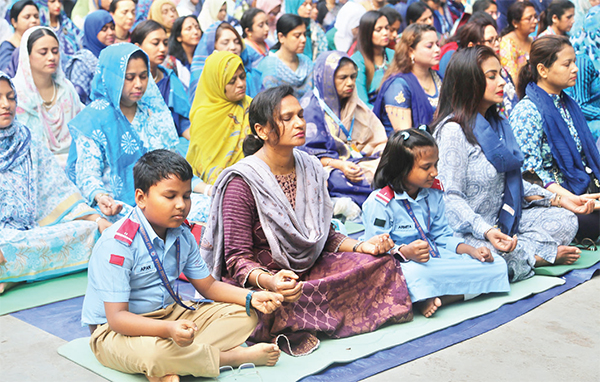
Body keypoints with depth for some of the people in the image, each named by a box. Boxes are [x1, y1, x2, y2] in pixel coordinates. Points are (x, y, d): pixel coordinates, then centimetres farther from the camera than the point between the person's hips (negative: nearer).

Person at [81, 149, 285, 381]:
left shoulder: (182, 236, 2)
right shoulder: (118, 244, -24)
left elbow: (207, 285, 12)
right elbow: (117, 317, -28)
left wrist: (251, 298, -7)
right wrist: (169, 329, -45)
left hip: (167, 314, 8)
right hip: (113, 331, -8)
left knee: (244, 315, -3)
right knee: (152, 352, -43)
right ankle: (234, 356, -17)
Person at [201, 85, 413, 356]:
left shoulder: (311, 169, 7)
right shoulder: (242, 183, -13)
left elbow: (325, 236, 15)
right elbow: (237, 258, -16)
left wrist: (361, 246, -5)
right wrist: (268, 281, -38)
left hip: (308, 271, 7)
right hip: (259, 277, -7)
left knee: (382, 262, -14)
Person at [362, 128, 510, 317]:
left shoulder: (434, 194, 10)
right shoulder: (379, 202, -12)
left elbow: (443, 236, 15)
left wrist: (471, 251, -2)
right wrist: (406, 252, -35)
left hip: (437, 259, 8)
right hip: (402, 265, -8)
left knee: (497, 265, -7)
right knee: (415, 274, -46)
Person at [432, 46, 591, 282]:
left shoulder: (495, 123, 13)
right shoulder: (453, 130, -15)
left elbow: (512, 182, 17)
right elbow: (451, 196, -20)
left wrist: (558, 200, 6)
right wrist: (486, 231, -33)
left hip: (501, 222, 9)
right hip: (467, 232, -9)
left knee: (565, 220, 1)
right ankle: (546, 254, -6)